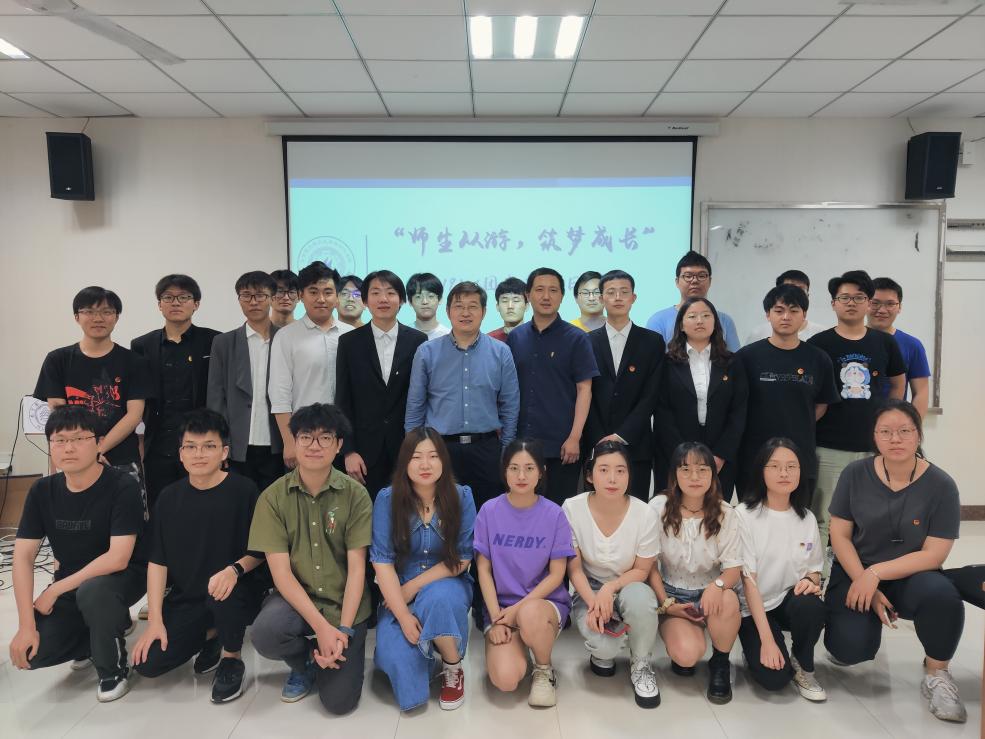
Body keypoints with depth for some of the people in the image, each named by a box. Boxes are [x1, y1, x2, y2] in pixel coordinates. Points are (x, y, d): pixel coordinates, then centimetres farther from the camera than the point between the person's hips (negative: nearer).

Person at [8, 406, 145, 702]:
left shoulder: (122, 486, -22)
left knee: (91, 591, -37)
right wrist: (26, 625, -14)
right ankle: (93, 636, 16)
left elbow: (118, 558, -26)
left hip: (123, 576, -5)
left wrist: (55, 590, -21)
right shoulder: (42, 491, -5)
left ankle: (114, 669, -10)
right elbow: (23, 557, -7)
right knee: (32, 653, -17)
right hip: (69, 584, 5)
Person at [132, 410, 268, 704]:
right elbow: (157, 560, 1)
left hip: (237, 589, -4)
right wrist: (154, 620, -5)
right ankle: (210, 636, 19)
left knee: (222, 598, -38)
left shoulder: (244, 490, -11)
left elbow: (260, 550, -6)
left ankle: (232, 658, -4)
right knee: (148, 663, -11)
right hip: (185, 597, 4)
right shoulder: (169, 497, 1)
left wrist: (234, 570, -28)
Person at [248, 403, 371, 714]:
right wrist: (320, 625, -22)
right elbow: (280, 571, -12)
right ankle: (306, 661, 5)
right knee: (264, 634, -32)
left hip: (344, 602, -1)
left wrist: (344, 630, -19)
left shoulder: (355, 495, -9)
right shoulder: (273, 497, -7)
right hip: (295, 597, 1)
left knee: (339, 700, -13)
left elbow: (357, 568, -9)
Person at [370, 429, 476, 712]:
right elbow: (382, 561, -13)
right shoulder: (387, 499, -11)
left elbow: (462, 559, -8)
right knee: (392, 654, -25)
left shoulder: (461, 496, -11)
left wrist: (414, 587, -16)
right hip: (399, 591, 1)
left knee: (437, 599, -36)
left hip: (447, 584, 0)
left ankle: (454, 668, -7)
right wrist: (403, 615, -21)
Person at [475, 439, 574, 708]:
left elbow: (556, 575, -5)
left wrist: (517, 609, -14)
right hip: (501, 606, 1)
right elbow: (484, 569, 0)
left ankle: (544, 670, -4)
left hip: (545, 602, 0)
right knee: (505, 680, -24)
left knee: (530, 615, -38)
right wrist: (496, 618, -10)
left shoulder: (554, 514, -6)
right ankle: (513, 643, 12)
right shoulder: (489, 511, -4)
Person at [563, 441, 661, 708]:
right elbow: (574, 567, -9)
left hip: (627, 586, 1)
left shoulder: (644, 513, -17)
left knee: (639, 599, -37)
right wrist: (593, 602, -24)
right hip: (589, 590, 0)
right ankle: (601, 651, 12)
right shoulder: (572, 508, -16)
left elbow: (641, 570, -6)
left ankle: (641, 666, -5)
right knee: (604, 645, -30)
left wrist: (609, 589, -24)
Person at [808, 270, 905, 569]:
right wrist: (813, 424, -2)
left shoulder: (884, 343, 7)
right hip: (829, 447, -3)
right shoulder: (818, 344, -2)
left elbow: (897, 384, 20)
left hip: (874, 446, 3)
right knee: (821, 518, 1)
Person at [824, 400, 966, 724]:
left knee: (942, 594, -35)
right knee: (851, 650, -21)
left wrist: (876, 573, -22)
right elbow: (839, 535, -4)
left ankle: (936, 673, -7)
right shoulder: (855, 475, -7)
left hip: (909, 577, 0)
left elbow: (934, 555, -13)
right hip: (855, 574, 1)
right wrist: (867, 587, -14)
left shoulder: (940, 485, -11)